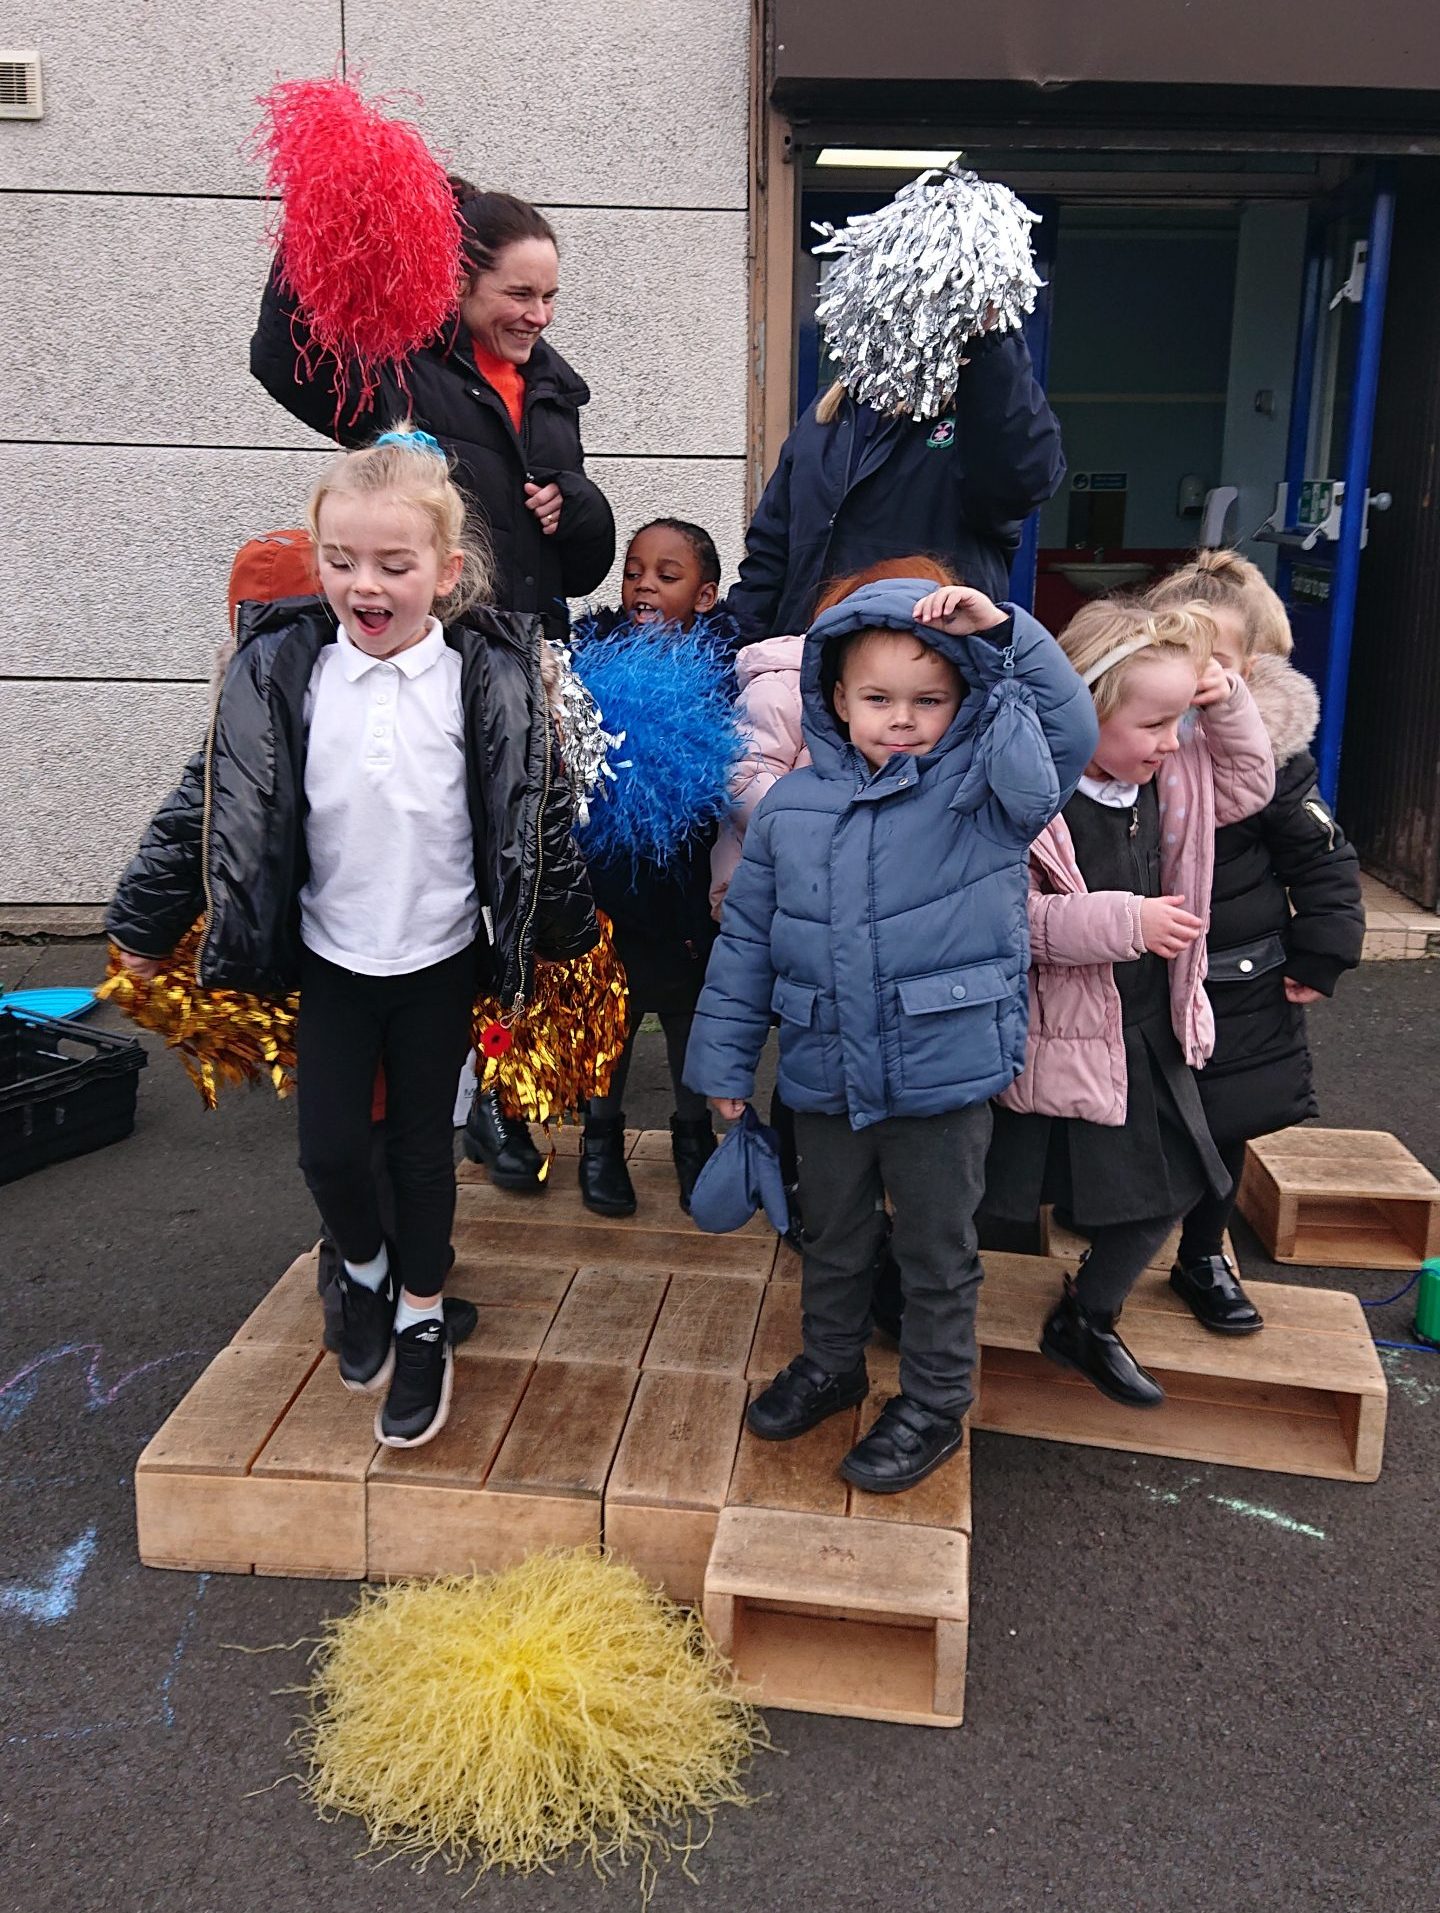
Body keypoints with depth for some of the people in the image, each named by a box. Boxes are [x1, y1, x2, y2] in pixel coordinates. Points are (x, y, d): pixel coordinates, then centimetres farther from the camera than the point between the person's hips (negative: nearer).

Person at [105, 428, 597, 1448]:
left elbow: (538, 811, -1)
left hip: (440, 955, -1)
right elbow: (212, 802, -1)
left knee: (423, 1143, 9)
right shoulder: (279, 673, -7)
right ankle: (366, 1268, 35)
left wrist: (569, 929, 6)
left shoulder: (489, 678, -10)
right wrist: (148, 922, 3)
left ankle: (421, 1319, 31)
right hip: (330, 953, 1)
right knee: (329, 1149, 2)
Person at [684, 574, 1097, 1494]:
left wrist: (1004, 631, -28)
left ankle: (935, 1404, 34)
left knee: (939, 1252, 14)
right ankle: (831, 1365, 47)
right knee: (834, 1237, 24)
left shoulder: (980, 794, -7)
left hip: (944, 1074, -3)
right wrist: (726, 1062, 6)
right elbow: (746, 940, 5)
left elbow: (1069, 729, -24)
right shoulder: (791, 807, 0)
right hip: (827, 1075, 3)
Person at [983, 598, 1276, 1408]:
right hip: (1063, 1035, -7)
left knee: (1171, 1186, 15)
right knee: (1001, 1198, 7)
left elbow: (1251, 785, 17)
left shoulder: (1170, 779, 1)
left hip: (1151, 1032, 8)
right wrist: (1125, 922, -28)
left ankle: (1087, 1324, 36)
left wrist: (1227, 703, 1)